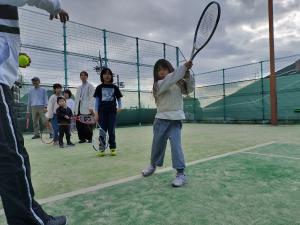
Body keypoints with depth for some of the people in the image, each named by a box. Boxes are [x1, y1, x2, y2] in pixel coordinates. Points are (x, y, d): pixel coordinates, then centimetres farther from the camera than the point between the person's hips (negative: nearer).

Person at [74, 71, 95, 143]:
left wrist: (91, 107, -17)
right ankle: (82, 138, 10)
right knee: (79, 124, 0)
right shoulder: (79, 87, 24)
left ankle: (89, 138, 6)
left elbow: (91, 97, -5)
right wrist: (75, 109, 12)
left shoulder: (90, 86, 5)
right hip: (79, 108, 6)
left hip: (86, 108, -6)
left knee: (87, 124, -7)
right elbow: (77, 98, 20)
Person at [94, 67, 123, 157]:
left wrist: (119, 107, -8)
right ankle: (102, 149, 12)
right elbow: (97, 100, 4)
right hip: (102, 112, 0)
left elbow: (118, 99, 10)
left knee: (111, 131, 5)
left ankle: (113, 148, 15)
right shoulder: (99, 87, 4)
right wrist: (96, 113, -2)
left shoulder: (114, 87, 5)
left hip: (112, 112, 0)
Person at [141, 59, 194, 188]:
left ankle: (181, 173, -2)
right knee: (157, 144, 13)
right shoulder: (159, 84, -6)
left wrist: (187, 75, -7)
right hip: (162, 119, 0)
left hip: (176, 119, 1)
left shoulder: (178, 83, 7)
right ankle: (153, 165, 39)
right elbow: (170, 79, -23)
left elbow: (189, 89, 8)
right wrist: (183, 67, -28)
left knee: (176, 145, -10)